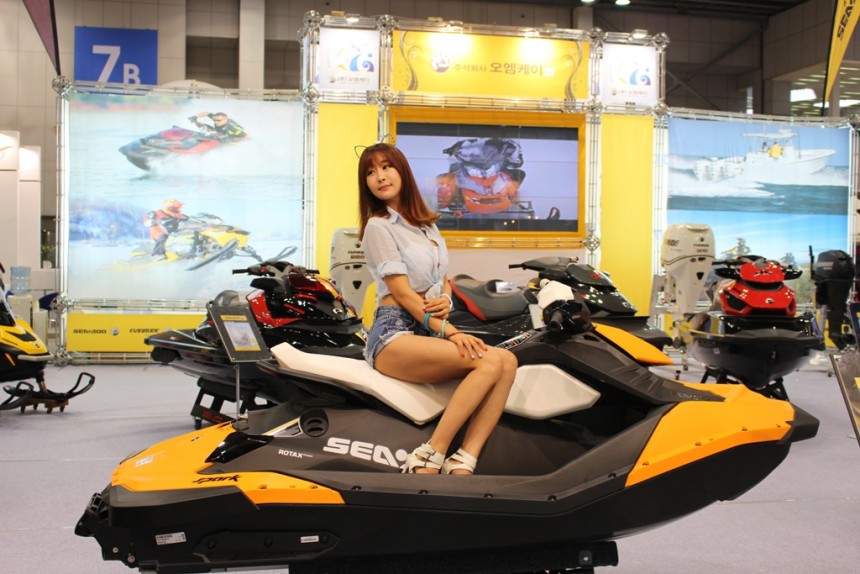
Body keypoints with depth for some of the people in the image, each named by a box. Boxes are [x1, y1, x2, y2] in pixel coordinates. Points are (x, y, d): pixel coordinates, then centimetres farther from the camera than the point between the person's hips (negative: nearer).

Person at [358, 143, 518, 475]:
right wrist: (448, 331, -17)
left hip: (431, 333, 7)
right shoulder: (377, 226, 0)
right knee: (491, 361, -28)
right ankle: (428, 460, -26)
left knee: (508, 361, -21)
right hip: (395, 334, -7)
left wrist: (445, 299, 0)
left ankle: (462, 465, -28)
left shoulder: (428, 225, 21)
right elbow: (402, 292, -9)